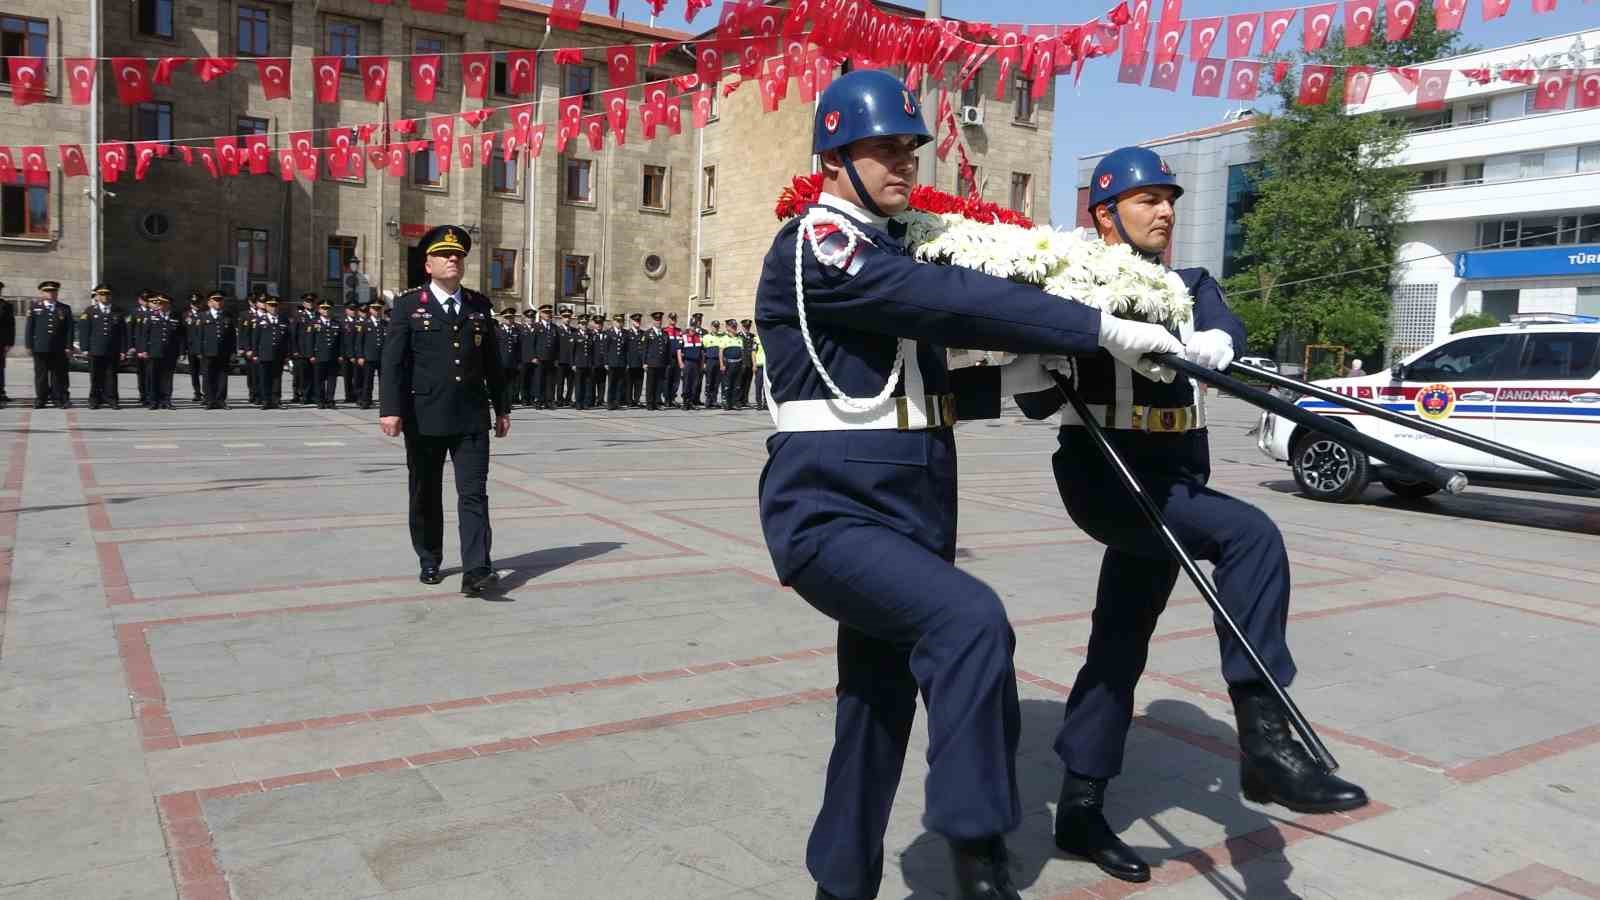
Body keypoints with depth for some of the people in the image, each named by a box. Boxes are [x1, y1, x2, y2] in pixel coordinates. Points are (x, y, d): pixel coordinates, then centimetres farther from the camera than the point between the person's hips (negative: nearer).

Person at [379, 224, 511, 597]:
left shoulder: (479, 305, 10)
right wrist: (391, 409, -16)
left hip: (472, 418, 2)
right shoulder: (408, 304, 1)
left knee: (474, 494, -7)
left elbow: (492, 361, 14)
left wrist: (502, 408, 13)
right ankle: (429, 562, 26)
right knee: (426, 496, 11)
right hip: (425, 419, -1)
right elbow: (393, 361, -6)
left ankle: (475, 571, -11)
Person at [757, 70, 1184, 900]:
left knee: (880, 709, 14)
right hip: (828, 515, -9)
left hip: (908, 516, 9)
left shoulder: (895, 249, 19)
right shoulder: (813, 247, -12)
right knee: (970, 620, -29)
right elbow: (953, 300, -23)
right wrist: (1100, 328, -24)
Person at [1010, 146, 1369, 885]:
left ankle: (1080, 809, 24)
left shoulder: (1192, 287, 15)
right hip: (1104, 480, -6)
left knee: (1119, 645, 11)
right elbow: (1035, 402, -5)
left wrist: (1196, 344, -31)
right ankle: (1264, 741, -21)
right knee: (1250, 535, -26)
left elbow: (1227, 338, -9)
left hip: (1171, 485, 7)